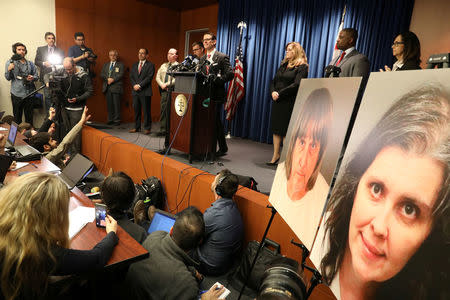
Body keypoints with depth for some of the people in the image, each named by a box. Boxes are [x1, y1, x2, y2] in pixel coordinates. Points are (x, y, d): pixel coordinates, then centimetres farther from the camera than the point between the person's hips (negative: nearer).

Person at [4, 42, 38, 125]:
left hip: (29, 93, 2)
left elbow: (36, 76, 12)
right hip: (17, 94, -2)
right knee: (17, 116, 4)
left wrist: (32, 78, -10)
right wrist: (9, 70, -21)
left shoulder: (30, 63, 11)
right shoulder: (10, 62, 3)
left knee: (29, 116, 8)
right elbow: (8, 78, -1)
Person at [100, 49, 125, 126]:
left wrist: (113, 79, -14)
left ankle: (117, 120, -1)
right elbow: (102, 74, 11)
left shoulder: (120, 65, 9)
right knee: (109, 104, 4)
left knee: (116, 104, -7)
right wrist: (107, 78, -7)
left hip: (116, 87, -4)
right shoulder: (105, 65, 21)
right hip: (107, 87, 4)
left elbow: (120, 75, -5)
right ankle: (110, 119, 10)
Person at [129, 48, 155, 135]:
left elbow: (149, 77, -10)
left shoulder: (150, 65, 0)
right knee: (136, 110, 9)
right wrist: (134, 85, -5)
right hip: (135, 91, 6)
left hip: (145, 92, -6)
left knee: (146, 110, -2)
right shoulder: (134, 65, 19)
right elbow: (131, 76, 13)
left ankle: (147, 128, 6)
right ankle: (137, 127, 17)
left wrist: (139, 85, -15)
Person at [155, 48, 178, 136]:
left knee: (171, 111, -6)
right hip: (164, 90, 6)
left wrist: (167, 84, -14)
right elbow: (158, 77, 15)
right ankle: (162, 130, 7)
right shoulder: (163, 65, 21)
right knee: (163, 110, 3)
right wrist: (161, 84, -3)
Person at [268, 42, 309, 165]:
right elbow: (273, 81, 15)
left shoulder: (302, 67, -3)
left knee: (286, 131, -4)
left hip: (289, 103, -7)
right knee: (276, 129, 7)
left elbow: (296, 85, -14)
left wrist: (280, 94, -15)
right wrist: (273, 92, -5)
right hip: (277, 102, 7)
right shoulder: (283, 65, 19)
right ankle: (276, 155, 15)